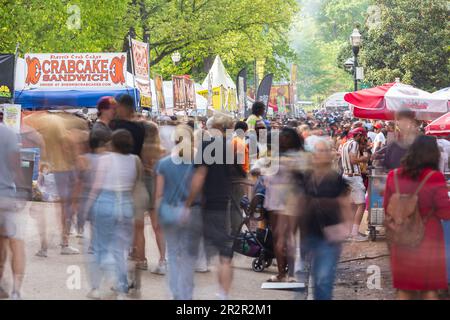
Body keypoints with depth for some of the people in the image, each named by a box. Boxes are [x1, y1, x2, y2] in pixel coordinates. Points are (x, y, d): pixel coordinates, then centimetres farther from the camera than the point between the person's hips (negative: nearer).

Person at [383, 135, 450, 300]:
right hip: (428, 240, -3)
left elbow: (386, 208, 6)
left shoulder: (394, 176, -3)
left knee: (404, 289, 12)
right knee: (429, 290, 8)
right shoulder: (434, 178, -16)